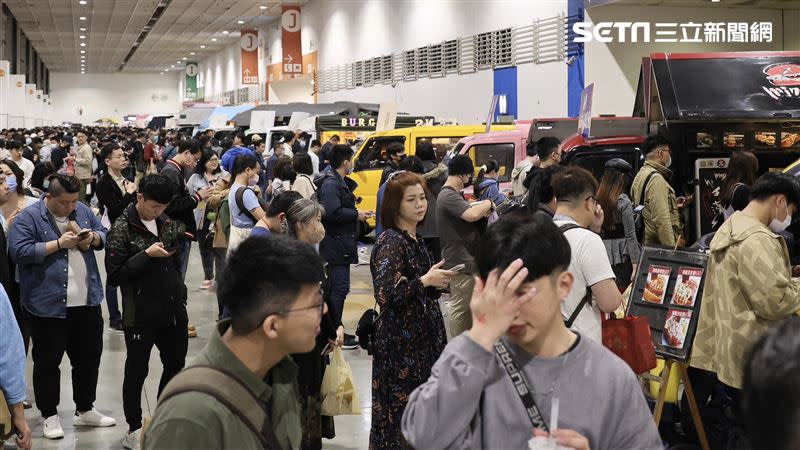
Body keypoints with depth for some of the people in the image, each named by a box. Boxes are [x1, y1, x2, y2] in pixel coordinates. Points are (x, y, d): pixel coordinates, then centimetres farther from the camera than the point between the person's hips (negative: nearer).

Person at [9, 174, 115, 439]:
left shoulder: (83, 211, 7)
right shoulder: (28, 218, -10)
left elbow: (103, 234, 17)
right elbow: (19, 251, -18)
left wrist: (93, 238, -7)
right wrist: (58, 243, -20)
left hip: (87, 301, 6)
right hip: (48, 305, -5)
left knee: (89, 358, 15)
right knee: (47, 362, 6)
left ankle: (85, 410, 30)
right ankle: (50, 415, 20)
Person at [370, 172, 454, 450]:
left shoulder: (414, 239, 10)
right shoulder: (391, 242, -15)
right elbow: (385, 295, -25)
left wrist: (437, 282, 4)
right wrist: (426, 281, -19)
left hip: (422, 335, 8)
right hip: (400, 340, -8)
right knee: (402, 404, -1)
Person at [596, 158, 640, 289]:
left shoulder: (598, 199, 7)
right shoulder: (623, 201, -9)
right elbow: (630, 236, -10)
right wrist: (635, 265, -9)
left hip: (603, 253, 6)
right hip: (622, 254, -6)